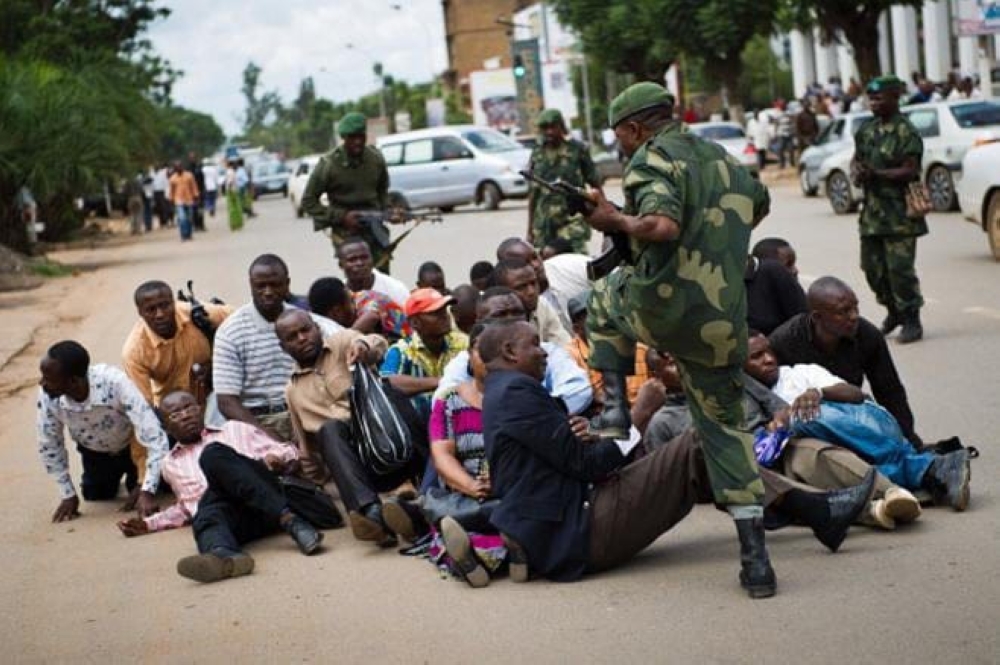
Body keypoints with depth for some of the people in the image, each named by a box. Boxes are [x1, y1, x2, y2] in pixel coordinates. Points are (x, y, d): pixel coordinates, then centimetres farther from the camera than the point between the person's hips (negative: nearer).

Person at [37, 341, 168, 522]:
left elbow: (154, 437, -40)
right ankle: (112, 478, 38)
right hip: (95, 453, 3)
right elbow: (49, 445, -13)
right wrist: (68, 494, -9)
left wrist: (147, 492, -43)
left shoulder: (115, 383, -44)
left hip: (133, 445, -3)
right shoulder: (47, 395, -33)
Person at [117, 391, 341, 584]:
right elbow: (188, 505, 42)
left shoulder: (235, 429, 28)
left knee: (214, 454, -30)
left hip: (270, 495, -1)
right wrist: (148, 524, 28)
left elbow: (289, 453, 24)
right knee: (210, 511, -37)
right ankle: (222, 554, -74)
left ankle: (289, 519, -49)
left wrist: (277, 459, 1)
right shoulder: (171, 464, 34)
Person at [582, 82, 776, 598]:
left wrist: (616, 221, -6)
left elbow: (663, 225, -23)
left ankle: (614, 408, 20)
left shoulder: (651, 158, -4)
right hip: (723, 321, 6)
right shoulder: (721, 159, 19)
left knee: (606, 296, 30)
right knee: (726, 426, 13)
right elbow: (759, 203, 40)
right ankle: (755, 560, 4)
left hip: (663, 307, -5)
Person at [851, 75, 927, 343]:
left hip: (899, 213, -7)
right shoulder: (867, 129, 13)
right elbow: (857, 158, 20)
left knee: (900, 268, -9)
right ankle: (894, 312, 31)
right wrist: (856, 171, -3)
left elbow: (910, 170, -16)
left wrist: (875, 174, -23)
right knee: (872, 266, 12)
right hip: (872, 211, 7)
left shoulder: (906, 133, -11)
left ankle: (911, 321, 1)